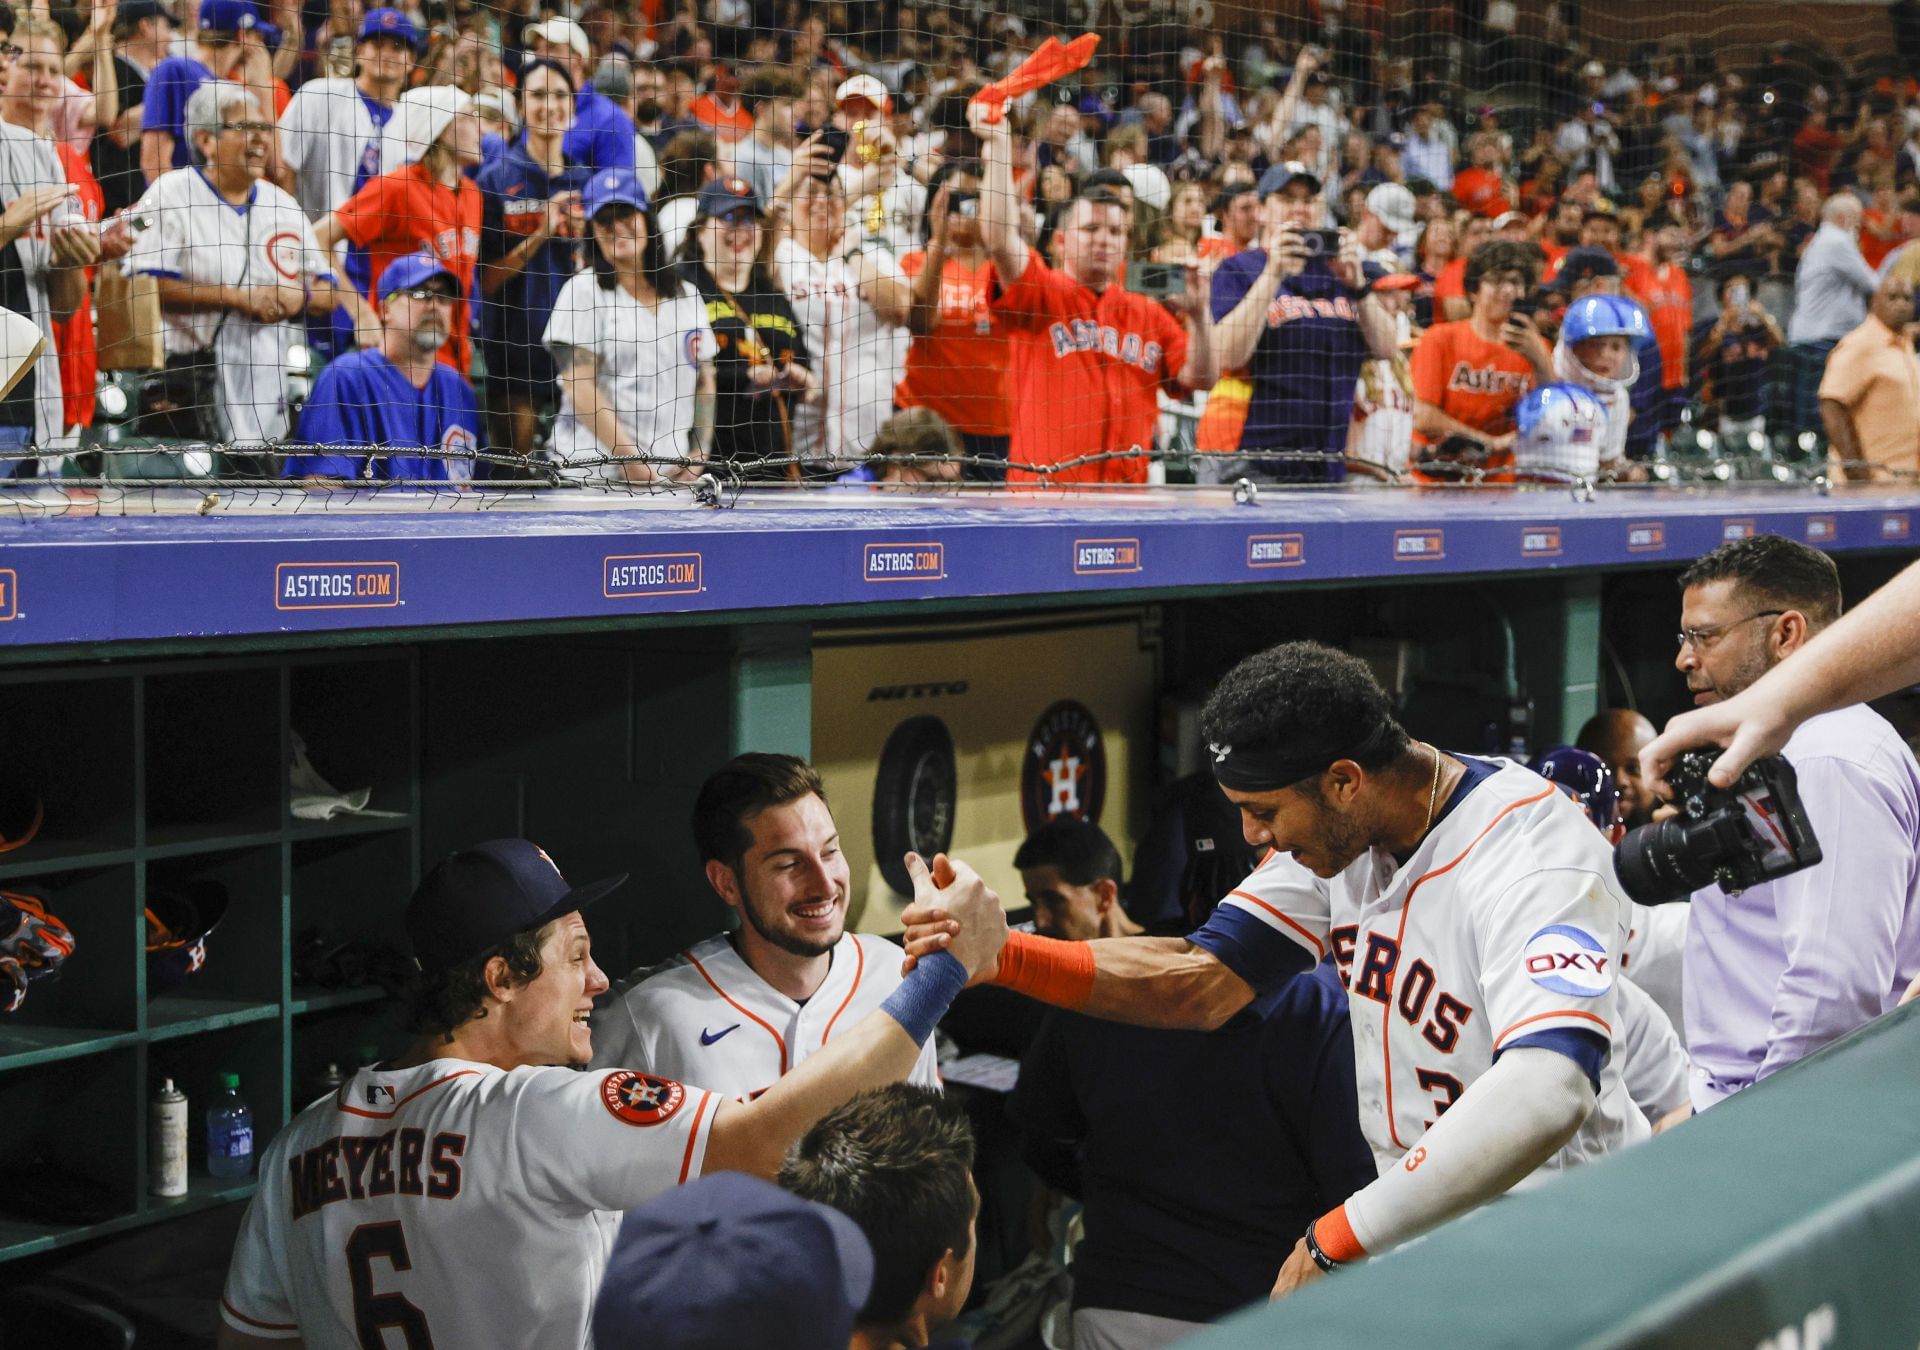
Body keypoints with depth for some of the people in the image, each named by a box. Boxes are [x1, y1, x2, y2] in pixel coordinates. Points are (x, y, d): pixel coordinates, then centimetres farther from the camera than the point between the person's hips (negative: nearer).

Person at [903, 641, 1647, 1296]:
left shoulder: (1535, 859, -23)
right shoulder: (1336, 827, 0)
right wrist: (1003, 956, -14)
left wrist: (1339, 1239, -35)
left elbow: (1545, 1091, -36)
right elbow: (1203, 982, -1)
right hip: (1420, 1218, 6)